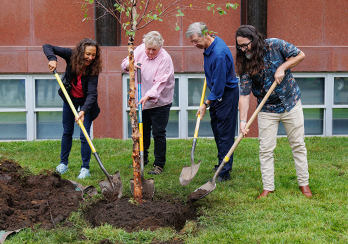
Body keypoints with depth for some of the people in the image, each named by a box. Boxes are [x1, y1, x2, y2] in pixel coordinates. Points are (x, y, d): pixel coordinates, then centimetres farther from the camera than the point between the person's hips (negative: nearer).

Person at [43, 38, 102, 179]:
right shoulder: (71, 56, -23)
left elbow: (92, 94, -39)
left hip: (86, 102, -3)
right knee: (67, 132, 10)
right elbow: (47, 47, -17)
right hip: (70, 98, 3)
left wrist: (83, 111, -53)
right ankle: (63, 163, 24)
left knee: (84, 135, -8)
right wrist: (52, 59, -37)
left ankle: (85, 168, 3)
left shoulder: (93, 70, -30)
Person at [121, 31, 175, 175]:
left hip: (159, 102, -6)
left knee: (158, 133, -3)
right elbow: (124, 64, 3)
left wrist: (148, 96, -38)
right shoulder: (140, 50, -1)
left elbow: (160, 83, -26)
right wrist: (131, 65, -21)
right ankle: (142, 158, 34)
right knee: (143, 131, 17)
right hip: (142, 100, 6)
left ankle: (159, 165, 8)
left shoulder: (165, 59, -19)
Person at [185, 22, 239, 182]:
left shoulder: (219, 54, -29)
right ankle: (222, 163, 29)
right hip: (216, 93, 10)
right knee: (217, 130, 16)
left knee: (225, 134, -6)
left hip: (227, 95, -10)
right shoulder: (210, 45, 1)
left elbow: (219, 85, -26)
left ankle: (224, 173, -2)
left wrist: (206, 104, -18)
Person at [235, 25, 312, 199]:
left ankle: (304, 183, 20)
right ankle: (268, 187, 10)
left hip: (291, 104, 0)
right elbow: (244, 94, -15)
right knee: (266, 149, -1)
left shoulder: (274, 45, -13)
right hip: (267, 110, 1)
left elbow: (300, 55, -3)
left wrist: (282, 68, -17)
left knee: (298, 145, 8)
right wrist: (243, 120, -23)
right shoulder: (244, 64, -12)